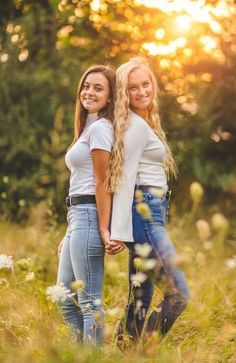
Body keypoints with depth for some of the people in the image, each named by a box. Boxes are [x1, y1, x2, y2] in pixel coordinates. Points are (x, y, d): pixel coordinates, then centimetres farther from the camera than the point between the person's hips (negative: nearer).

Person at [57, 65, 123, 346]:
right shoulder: (87, 127, 21)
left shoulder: (99, 127, -9)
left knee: (89, 299, -8)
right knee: (66, 300, 13)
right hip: (77, 217, 10)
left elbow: (102, 183, -14)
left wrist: (103, 230, -18)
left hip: (89, 215, -10)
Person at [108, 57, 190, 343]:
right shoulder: (136, 125, -10)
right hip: (143, 213, -10)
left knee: (140, 299, 9)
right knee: (179, 292, -12)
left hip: (148, 213, 10)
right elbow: (124, 179, -15)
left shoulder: (146, 123, 19)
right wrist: (119, 230, -20)